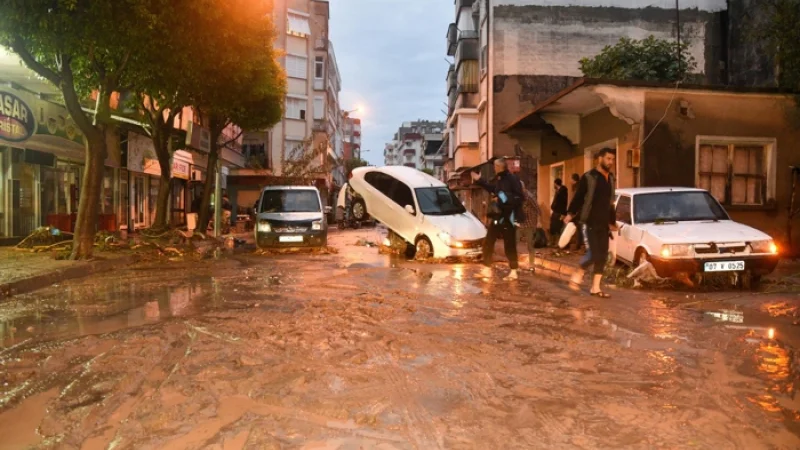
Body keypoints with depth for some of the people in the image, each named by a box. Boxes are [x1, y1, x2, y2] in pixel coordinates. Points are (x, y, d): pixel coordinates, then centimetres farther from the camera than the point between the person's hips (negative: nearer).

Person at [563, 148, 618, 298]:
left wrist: (612, 222, 22)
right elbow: (578, 197, -8)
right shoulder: (588, 177, -7)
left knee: (602, 256, 5)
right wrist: (570, 214, -18)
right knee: (593, 254, -13)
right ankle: (577, 275, 12)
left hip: (603, 224, 7)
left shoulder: (610, 179, 13)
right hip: (589, 223, -7)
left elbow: (610, 203, 20)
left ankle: (595, 288, 13)